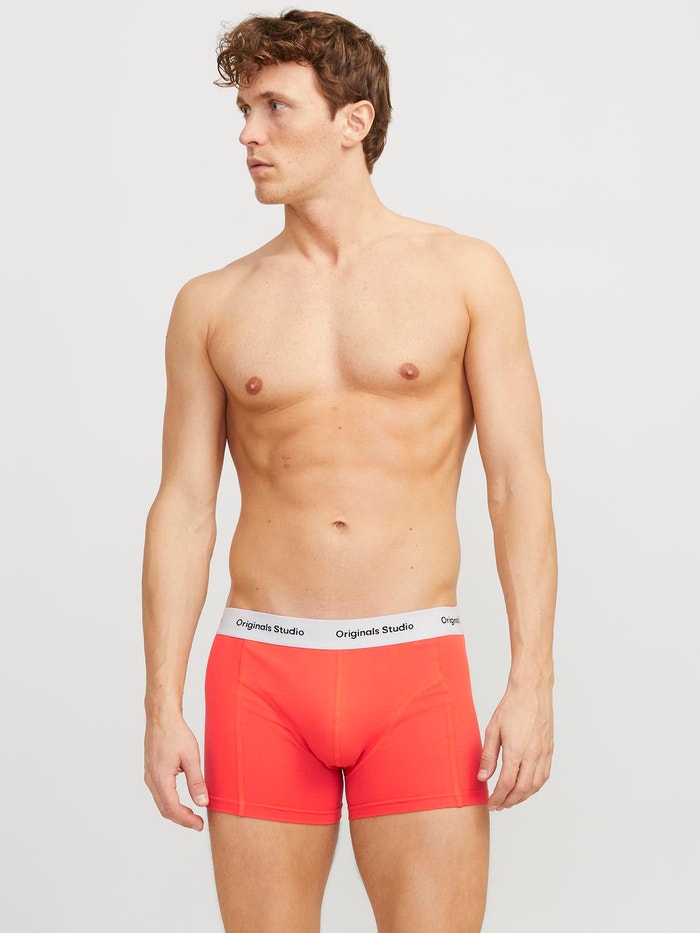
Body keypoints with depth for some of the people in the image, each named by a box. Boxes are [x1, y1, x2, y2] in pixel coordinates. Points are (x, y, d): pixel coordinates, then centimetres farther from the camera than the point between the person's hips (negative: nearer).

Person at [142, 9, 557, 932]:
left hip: (415, 671, -1)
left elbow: (519, 483, -1)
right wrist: (162, 706, 0)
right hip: (260, 673, 2)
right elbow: (183, 509, 6)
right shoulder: (212, 305, 7)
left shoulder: (465, 274, 2)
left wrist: (533, 681, -9)